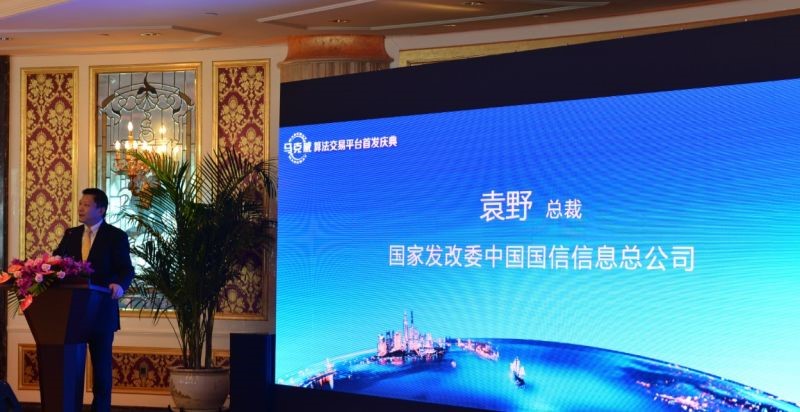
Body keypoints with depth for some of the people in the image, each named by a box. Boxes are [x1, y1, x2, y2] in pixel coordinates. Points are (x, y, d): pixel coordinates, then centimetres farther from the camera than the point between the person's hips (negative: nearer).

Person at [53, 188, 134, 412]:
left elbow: (126, 269, -11)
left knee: (101, 364, 4)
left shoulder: (116, 236, -3)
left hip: (101, 310, -4)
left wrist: (120, 284, -32)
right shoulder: (70, 234, 12)